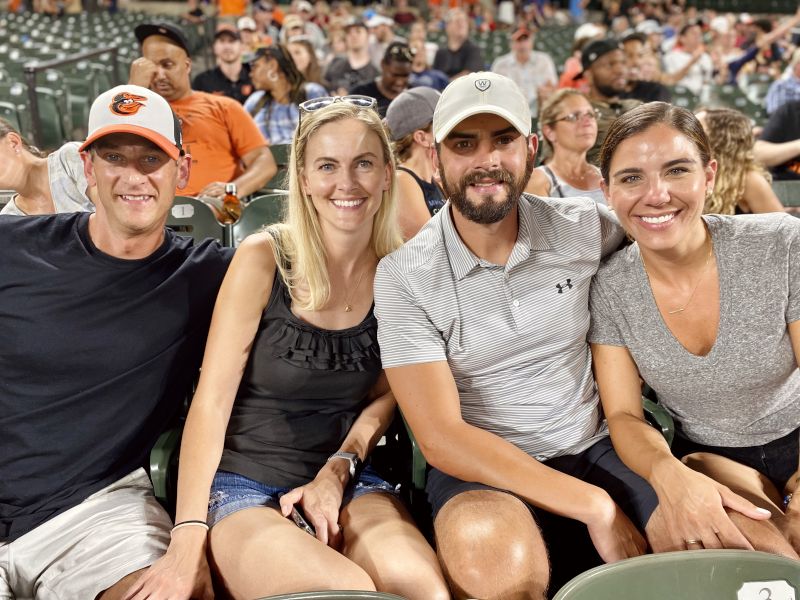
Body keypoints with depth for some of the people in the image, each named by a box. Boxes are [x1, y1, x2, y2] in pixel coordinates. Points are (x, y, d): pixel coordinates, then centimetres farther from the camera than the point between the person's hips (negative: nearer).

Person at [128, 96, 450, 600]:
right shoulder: (264, 259, -11)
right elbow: (211, 401, -12)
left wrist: (339, 470, -6)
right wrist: (188, 538, -19)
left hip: (348, 481, 3)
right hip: (244, 486, -2)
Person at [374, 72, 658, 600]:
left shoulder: (586, 228, 0)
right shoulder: (404, 276, -9)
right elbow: (440, 438, -15)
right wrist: (595, 506, -20)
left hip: (597, 450, 3)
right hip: (482, 473, -3)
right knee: (495, 555, -37)